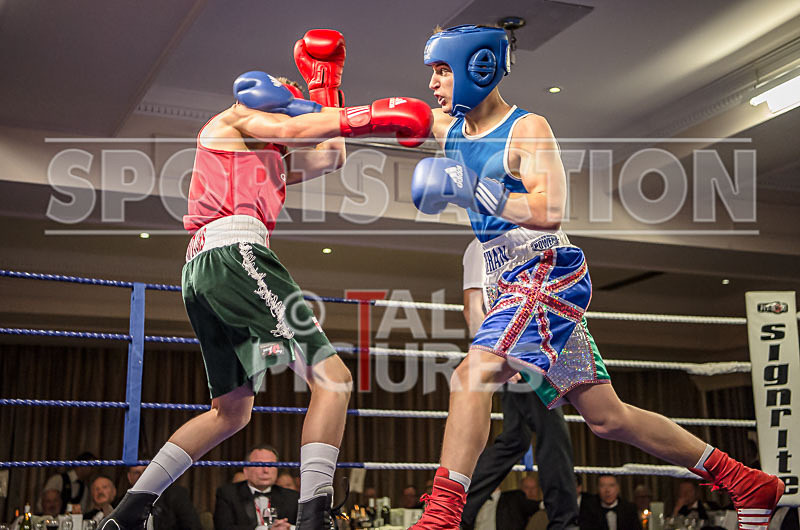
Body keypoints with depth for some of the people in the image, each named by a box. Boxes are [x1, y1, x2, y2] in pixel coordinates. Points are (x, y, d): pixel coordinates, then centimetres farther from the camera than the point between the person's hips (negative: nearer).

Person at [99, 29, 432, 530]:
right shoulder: (236, 117, 14)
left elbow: (331, 155, 31)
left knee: (231, 410, 19)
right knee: (332, 377, -17)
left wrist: (326, 82, 37)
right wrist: (374, 117, -5)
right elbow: (293, 130, -4)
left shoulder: (274, 163, 35)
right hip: (233, 249, -10)